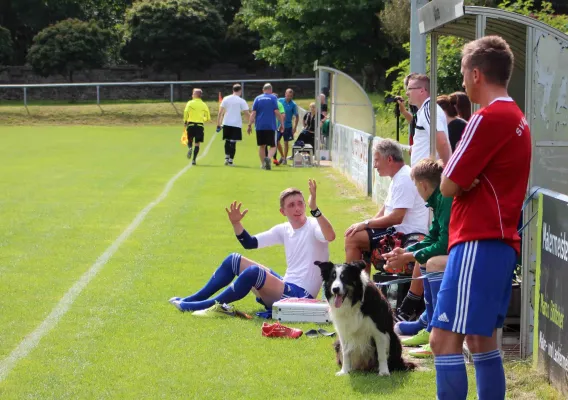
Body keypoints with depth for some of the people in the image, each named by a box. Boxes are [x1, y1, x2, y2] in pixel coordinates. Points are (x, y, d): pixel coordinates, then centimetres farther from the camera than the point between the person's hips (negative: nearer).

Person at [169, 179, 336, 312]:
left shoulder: (313, 226, -11)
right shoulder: (283, 230, 11)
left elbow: (330, 236, -35)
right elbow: (249, 243, 14)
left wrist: (314, 209, -45)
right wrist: (236, 223, -3)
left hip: (300, 296, -8)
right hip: (284, 287, 8)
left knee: (254, 271, -31)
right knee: (234, 260, 9)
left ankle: (208, 305, -20)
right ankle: (192, 300, 9)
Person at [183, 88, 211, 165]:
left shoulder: (190, 103, 0)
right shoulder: (204, 105, 6)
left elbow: (186, 112, -17)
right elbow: (208, 118, 7)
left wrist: (185, 121, -5)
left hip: (191, 124, -1)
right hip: (200, 125, 1)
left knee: (190, 140, 16)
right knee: (197, 144, 5)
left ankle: (190, 148, -17)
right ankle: (194, 159, -2)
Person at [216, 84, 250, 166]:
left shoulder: (226, 99, 6)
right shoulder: (241, 101, -3)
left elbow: (220, 112, 4)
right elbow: (247, 114, -5)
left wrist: (218, 124, 8)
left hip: (226, 123, 3)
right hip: (236, 125, -3)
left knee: (227, 141, 17)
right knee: (233, 142, -1)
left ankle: (227, 157, 6)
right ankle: (230, 160, -4)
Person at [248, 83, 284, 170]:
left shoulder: (257, 98, 8)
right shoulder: (273, 98, 1)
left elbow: (253, 113, 2)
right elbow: (276, 112, -5)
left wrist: (250, 125, 2)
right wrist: (282, 124, 1)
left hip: (259, 126, 2)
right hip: (271, 126, -2)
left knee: (262, 146, 12)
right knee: (273, 146, 2)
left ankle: (263, 164, 11)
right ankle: (268, 157, -26)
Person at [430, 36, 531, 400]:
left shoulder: (489, 118, -15)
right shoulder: (517, 118, 15)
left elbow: (449, 186, -13)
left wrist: (457, 173, 5)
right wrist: (467, 176, -4)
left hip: (479, 243, -10)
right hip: (502, 242, 10)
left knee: (444, 338, -11)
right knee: (482, 339, 16)